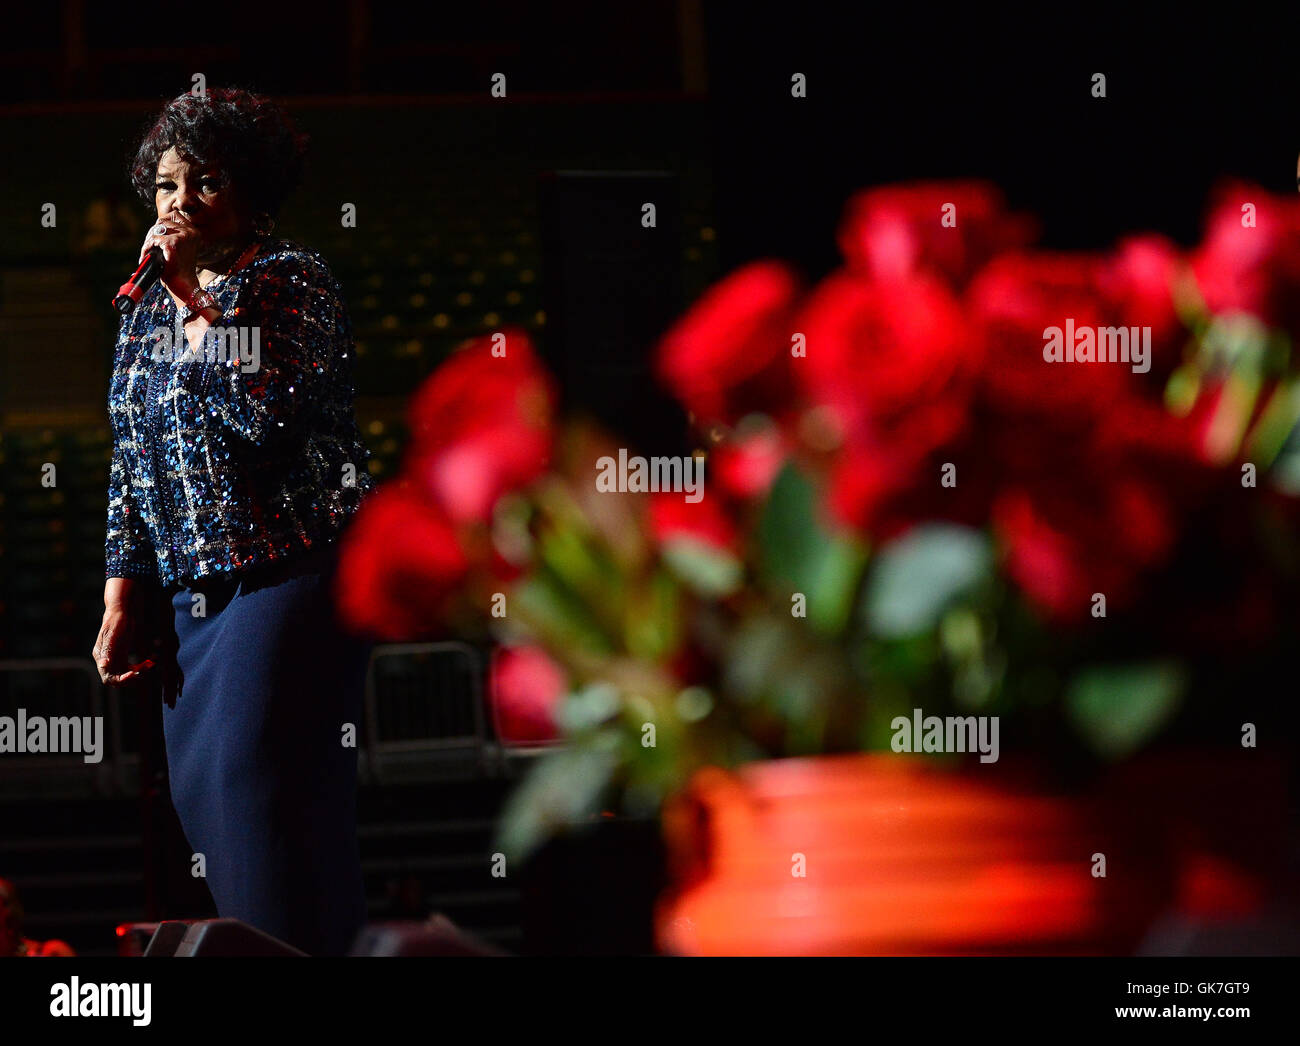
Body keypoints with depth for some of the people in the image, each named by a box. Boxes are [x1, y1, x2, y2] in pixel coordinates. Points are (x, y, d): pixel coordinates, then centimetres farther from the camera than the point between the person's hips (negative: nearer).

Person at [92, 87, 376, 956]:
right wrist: (124, 597, 11)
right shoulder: (149, 314, 15)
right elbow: (132, 468, 18)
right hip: (190, 591, 7)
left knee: (260, 791, -15)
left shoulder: (296, 282, -4)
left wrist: (201, 302, -15)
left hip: (290, 574, -7)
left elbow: (269, 414, -20)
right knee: (205, 799, 3)